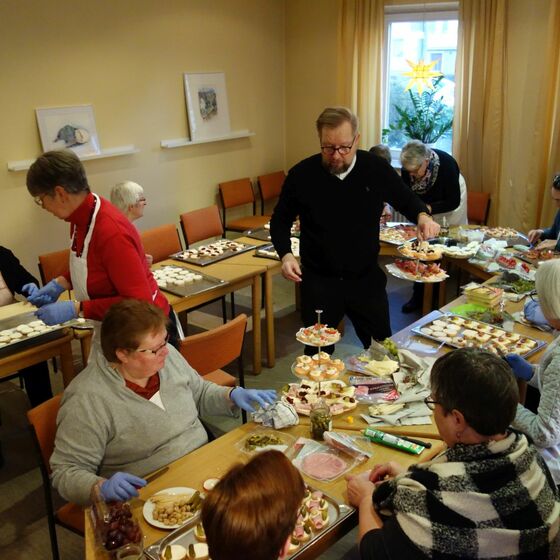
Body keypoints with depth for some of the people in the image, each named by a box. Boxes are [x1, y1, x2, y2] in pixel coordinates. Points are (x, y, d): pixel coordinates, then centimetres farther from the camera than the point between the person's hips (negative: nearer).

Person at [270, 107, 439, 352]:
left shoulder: (377, 169, -7)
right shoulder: (301, 174, -10)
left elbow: (406, 199, 10)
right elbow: (280, 220, 4)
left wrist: (422, 215, -13)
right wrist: (286, 254, -13)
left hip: (367, 278, 1)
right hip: (318, 281, -1)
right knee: (317, 354, 12)